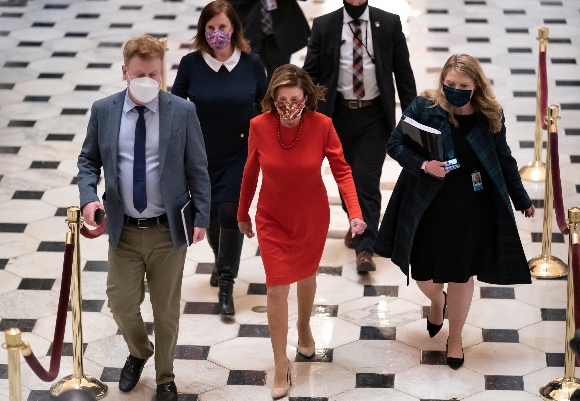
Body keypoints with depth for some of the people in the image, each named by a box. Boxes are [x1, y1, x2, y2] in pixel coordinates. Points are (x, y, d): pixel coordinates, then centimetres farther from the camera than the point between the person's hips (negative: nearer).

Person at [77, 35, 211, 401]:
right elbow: (89, 160, 8)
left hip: (168, 231, -1)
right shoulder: (103, 111, -3)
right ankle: (139, 352, 40)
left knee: (166, 309, 11)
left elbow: (198, 169, -2)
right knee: (122, 303, 7)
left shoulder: (183, 112, -8)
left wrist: (202, 217, -5)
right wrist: (89, 195, -9)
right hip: (124, 230, 2)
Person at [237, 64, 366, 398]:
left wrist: (355, 212, -27)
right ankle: (281, 363, 13)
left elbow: (341, 170, -16)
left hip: (312, 219, 1)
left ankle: (304, 328, 53)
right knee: (277, 289, -1)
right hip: (272, 220, 0)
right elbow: (251, 171, -4)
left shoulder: (322, 125, -23)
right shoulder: (259, 126, -19)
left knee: (306, 276, 23)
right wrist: (243, 213, 7)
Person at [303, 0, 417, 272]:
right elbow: (310, 73, -1)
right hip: (339, 113, 2)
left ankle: (365, 248, -6)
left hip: (375, 116, -2)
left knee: (367, 180, -8)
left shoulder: (389, 24, -3)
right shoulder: (324, 26, -2)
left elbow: (403, 72, 1)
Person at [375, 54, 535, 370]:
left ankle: (455, 338, 34)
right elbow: (395, 144, -6)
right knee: (424, 275, 12)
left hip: (471, 212, 0)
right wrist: (423, 165, -23)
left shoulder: (490, 116, -6)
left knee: (462, 276, 11)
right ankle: (437, 301, 50)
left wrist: (521, 200, 14)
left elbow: (504, 160, 7)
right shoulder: (424, 107, -12)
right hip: (427, 208, 0)